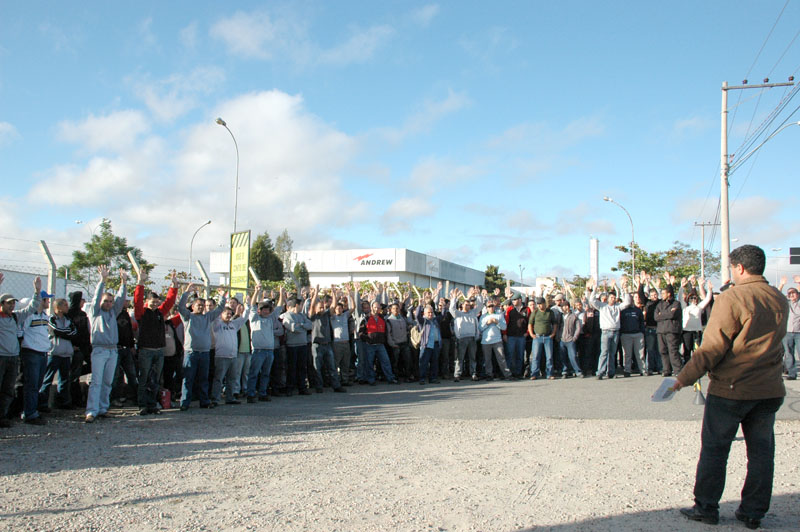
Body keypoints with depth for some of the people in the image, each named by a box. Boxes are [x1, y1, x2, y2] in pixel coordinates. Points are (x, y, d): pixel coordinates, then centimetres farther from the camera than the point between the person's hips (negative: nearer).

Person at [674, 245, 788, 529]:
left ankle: (706, 508, 13)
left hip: (731, 388, -5)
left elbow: (712, 347, -17)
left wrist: (684, 378, -12)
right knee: (761, 450, 12)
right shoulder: (780, 300, 4)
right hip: (770, 389, 6)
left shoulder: (731, 298, -15)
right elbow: (774, 343, 15)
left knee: (714, 449, 6)